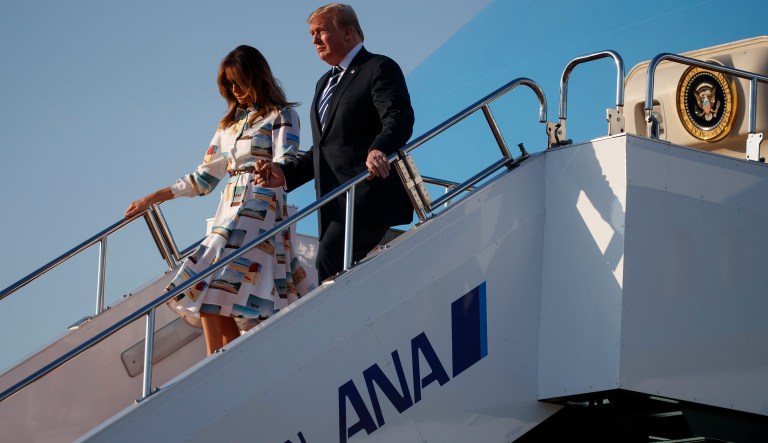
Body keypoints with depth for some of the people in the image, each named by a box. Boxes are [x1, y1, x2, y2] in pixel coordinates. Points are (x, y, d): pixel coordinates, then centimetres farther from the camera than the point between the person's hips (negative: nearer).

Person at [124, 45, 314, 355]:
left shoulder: (280, 116, 4)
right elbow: (206, 176, 25)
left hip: (260, 211, -7)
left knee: (210, 299, -19)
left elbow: (286, 166, -9)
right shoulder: (230, 124, 24)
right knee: (219, 308, -6)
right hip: (229, 212, 7)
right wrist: (152, 199, 21)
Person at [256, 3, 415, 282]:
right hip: (333, 202, 9)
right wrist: (286, 174, 12)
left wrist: (378, 149, -39)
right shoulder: (325, 83, 25)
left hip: (369, 194, -9)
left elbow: (400, 119, -18)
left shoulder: (379, 68, -2)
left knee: (329, 261, -24)